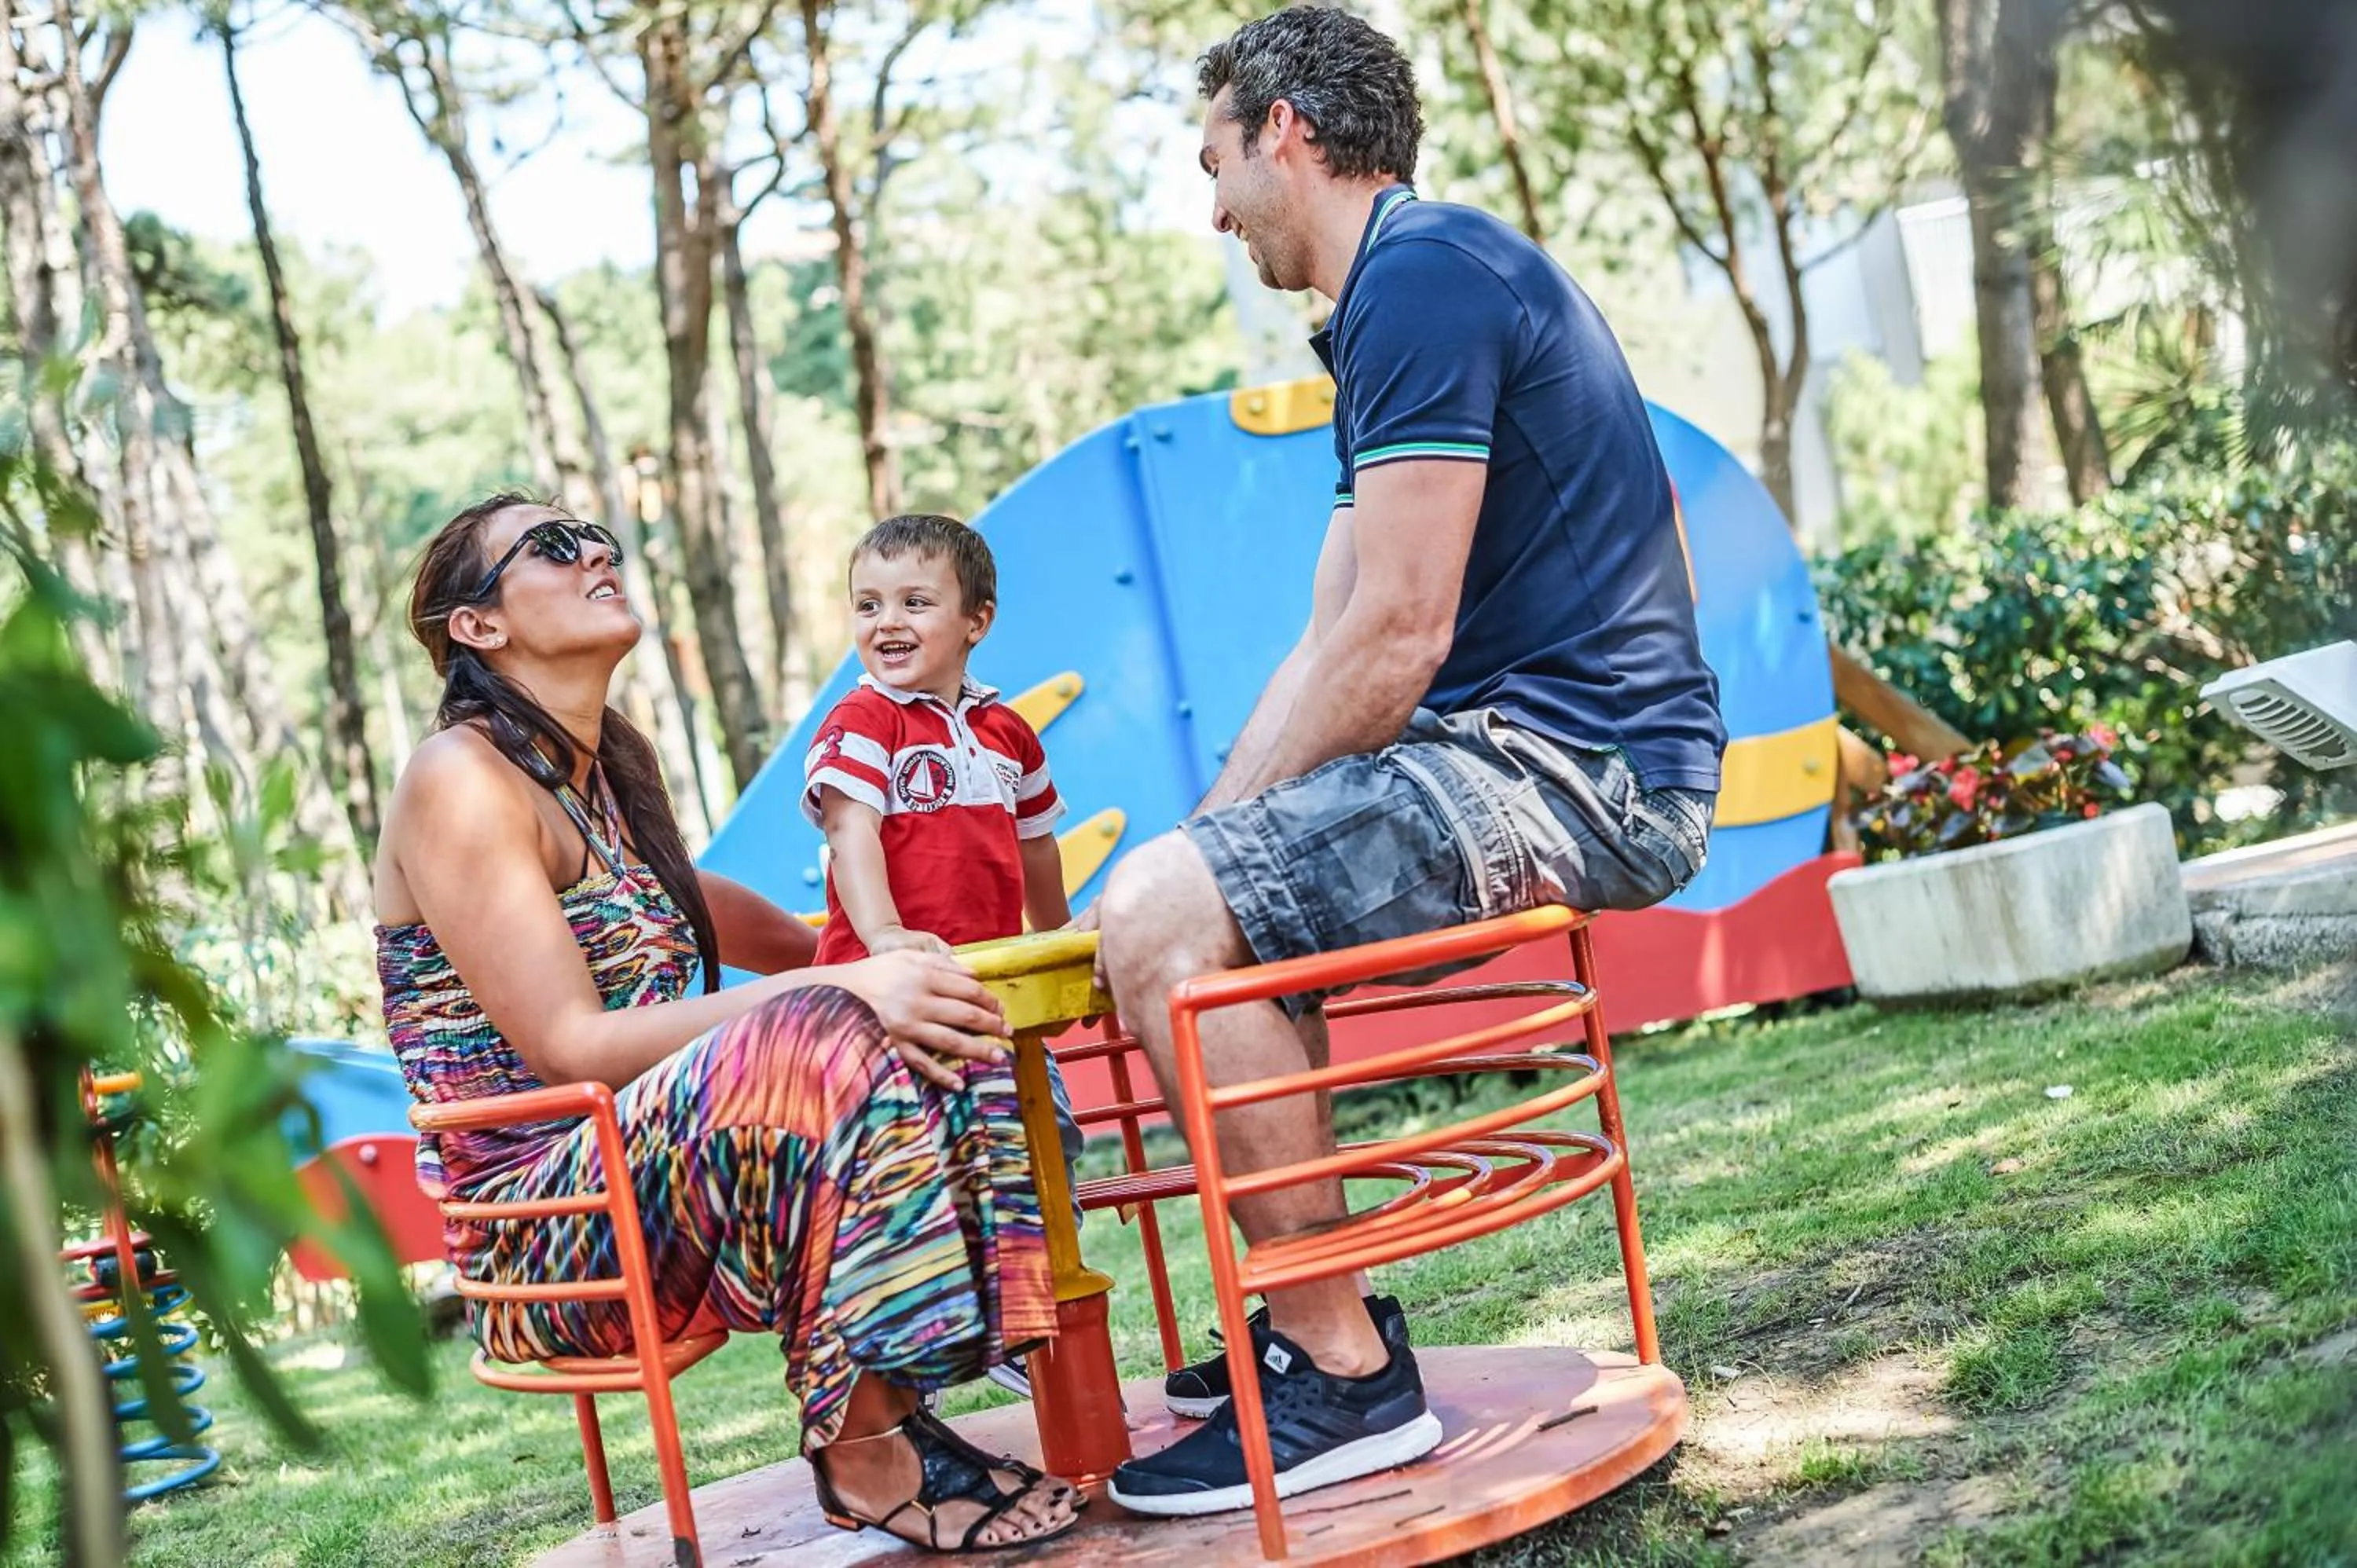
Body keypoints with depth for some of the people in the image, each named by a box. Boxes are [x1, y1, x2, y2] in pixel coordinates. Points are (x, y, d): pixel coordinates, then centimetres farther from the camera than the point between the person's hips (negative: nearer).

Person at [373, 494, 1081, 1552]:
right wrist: (832, 989, -29)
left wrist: (822, 952, 21)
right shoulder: (461, 780, -12)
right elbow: (567, 1044, -21)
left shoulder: (614, 762, 14)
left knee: (935, 1038, -3)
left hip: (655, 1172, 9)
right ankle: (863, 1458, -24)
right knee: (822, 1044, -31)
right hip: (536, 1226, -9)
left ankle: (888, 1409, -11)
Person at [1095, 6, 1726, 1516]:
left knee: (1158, 921, -20)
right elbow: (1326, 646, 19)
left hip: (1567, 763, -11)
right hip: (1578, 762, 11)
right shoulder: (1437, 277, 21)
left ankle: (1345, 1379, -11)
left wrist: (1206, 841, -9)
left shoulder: (1420, 279, -13)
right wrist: (1211, 830, 9)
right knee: (1207, 890, 22)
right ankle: (1327, 1316, 22)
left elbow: (1395, 638, -20)